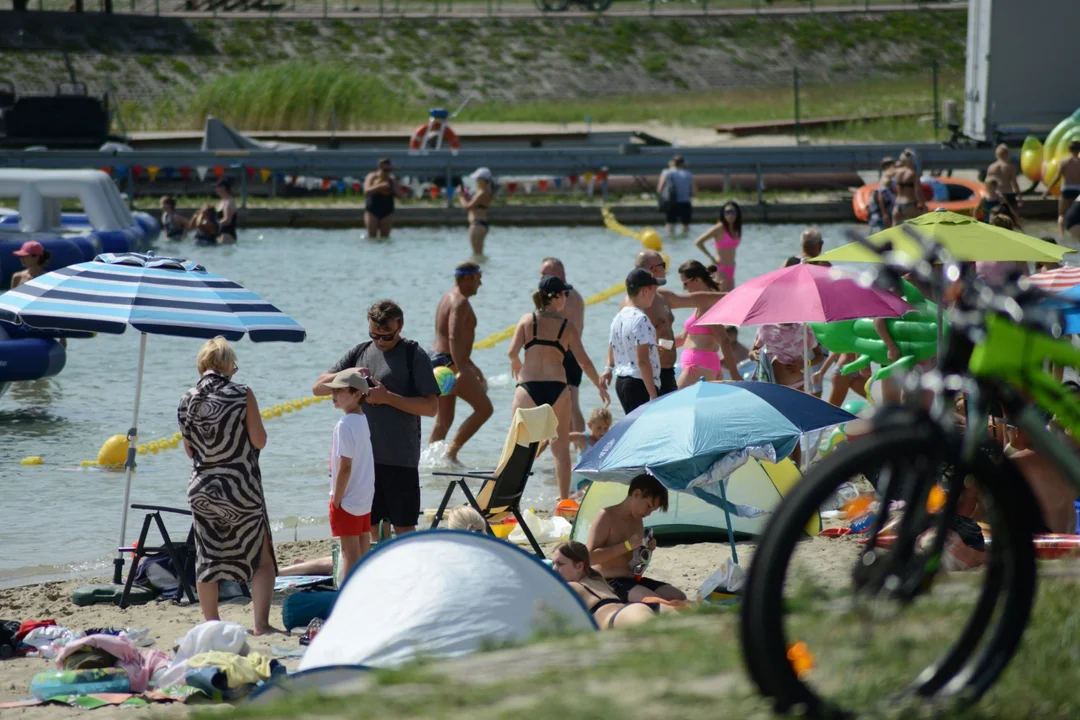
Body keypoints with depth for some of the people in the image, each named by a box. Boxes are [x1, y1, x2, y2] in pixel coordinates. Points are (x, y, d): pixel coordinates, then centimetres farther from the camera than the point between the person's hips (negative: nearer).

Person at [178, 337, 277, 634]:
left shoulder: (187, 400, 2)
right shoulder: (241, 394, -10)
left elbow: (189, 449, 9)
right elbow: (259, 440, -9)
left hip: (202, 488, 4)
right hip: (242, 488, -4)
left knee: (207, 559, 13)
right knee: (262, 559, 3)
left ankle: (211, 624, 17)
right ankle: (261, 624, -5)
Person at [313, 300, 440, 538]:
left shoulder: (413, 355, -2)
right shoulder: (360, 353, 11)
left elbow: (431, 406, -8)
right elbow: (318, 387, 10)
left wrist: (387, 397, -16)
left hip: (400, 458, -5)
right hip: (364, 455, 5)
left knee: (403, 526, -2)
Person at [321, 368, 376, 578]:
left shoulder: (345, 425, -17)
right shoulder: (362, 420, 10)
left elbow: (345, 467, -21)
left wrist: (336, 500, -15)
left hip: (348, 499, -9)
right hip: (365, 498, 9)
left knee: (349, 551, -7)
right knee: (364, 551, 12)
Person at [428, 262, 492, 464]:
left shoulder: (449, 298, 19)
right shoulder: (460, 302, -14)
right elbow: (454, 338, -27)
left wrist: (471, 365, 33)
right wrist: (461, 369, -35)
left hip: (437, 358, 10)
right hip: (448, 363, -10)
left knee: (444, 421, 13)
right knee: (484, 408, -8)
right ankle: (451, 452, -13)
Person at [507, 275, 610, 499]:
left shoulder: (528, 320, 3)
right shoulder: (567, 326, 3)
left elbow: (512, 352, -5)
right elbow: (584, 362, 5)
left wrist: (515, 364, 19)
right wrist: (600, 386, 19)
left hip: (528, 386, 0)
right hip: (556, 387, 0)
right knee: (561, 447, 10)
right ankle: (564, 499, 10)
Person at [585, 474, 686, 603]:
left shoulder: (637, 521, 16)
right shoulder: (607, 517, -10)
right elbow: (590, 556, -20)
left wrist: (648, 550, 4)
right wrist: (627, 545, -21)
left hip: (633, 580, 9)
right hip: (609, 583, -9)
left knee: (678, 598, -6)